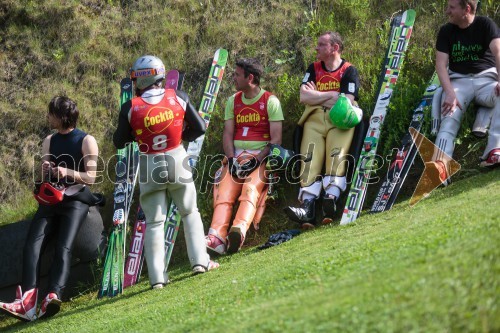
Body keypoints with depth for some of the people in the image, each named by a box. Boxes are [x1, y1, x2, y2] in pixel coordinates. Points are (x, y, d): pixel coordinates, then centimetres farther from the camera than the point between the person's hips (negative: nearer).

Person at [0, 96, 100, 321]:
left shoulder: (87, 142, 0)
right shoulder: (49, 141, 17)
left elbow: (90, 177, -4)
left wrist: (67, 172, -21)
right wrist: (45, 171, -5)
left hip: (76, 199, -4)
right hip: (51, 199, 5)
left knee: (63, 246, -28)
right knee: (32, 243, -21)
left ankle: (54, 296, -47)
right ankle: (27, 302, -38)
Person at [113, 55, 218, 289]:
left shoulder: (131, 108, -8)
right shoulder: (178, 98, -4)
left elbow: (119, 143, 0)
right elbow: (199, 128, 1)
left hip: (149, 166, -1)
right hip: (177, 161, 1)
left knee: (154, 223, 7)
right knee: (190, 212, 18)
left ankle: (157, 277, 1)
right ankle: (199, 261, 11)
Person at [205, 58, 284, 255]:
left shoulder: (270, 101, 2)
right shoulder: (233, 101, 18)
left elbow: (276, 139, -4)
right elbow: (228, 134, 11)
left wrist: (256, 160, -16)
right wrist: (231, 160, -7)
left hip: (261, 155, -4)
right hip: (236, 155, 4)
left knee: (250, 189, -32)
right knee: (224, 192, -23)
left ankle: (240, 230, -57)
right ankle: (216, 237, -44)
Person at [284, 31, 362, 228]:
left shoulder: (349, 71, 5)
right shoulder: (313, 69, 18)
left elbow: (346, 102, -9)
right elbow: (303, 97, 4)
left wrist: (316, 96, 1)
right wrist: (332, 95, -2)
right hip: (315, 119, 3)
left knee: (336, 155, -27)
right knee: (310, 158, -19)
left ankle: (331, 200, -46)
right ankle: (307, 207, -36)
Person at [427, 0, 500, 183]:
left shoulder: (485, 25, 1)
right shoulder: (446, 31, 7)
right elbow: (441, 64, -2)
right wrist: (449, 92, -21)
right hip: (459, 80, 1)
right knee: (449, 117, -29)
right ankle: (441, 164, -54)